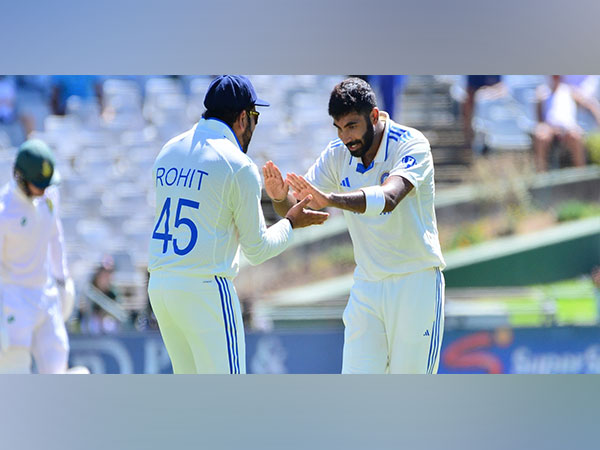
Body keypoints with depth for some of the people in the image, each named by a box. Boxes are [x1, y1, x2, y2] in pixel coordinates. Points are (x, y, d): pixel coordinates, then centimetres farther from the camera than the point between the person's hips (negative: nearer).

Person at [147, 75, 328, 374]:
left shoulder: (168, 151, 13)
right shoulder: (239, 166, -8)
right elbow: (257, 250, -3)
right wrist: (290, 223, 15)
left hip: (158, 285, 7)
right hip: (205, 288, -7)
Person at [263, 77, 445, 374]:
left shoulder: (411, 145, -16)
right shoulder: (337, 154, 0)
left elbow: (388, 198, -34)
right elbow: (294, 205, -2)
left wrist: (330, 199, -49)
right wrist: (280, 196, -27)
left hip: (416, 282, -5)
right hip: (367, 284, 5)